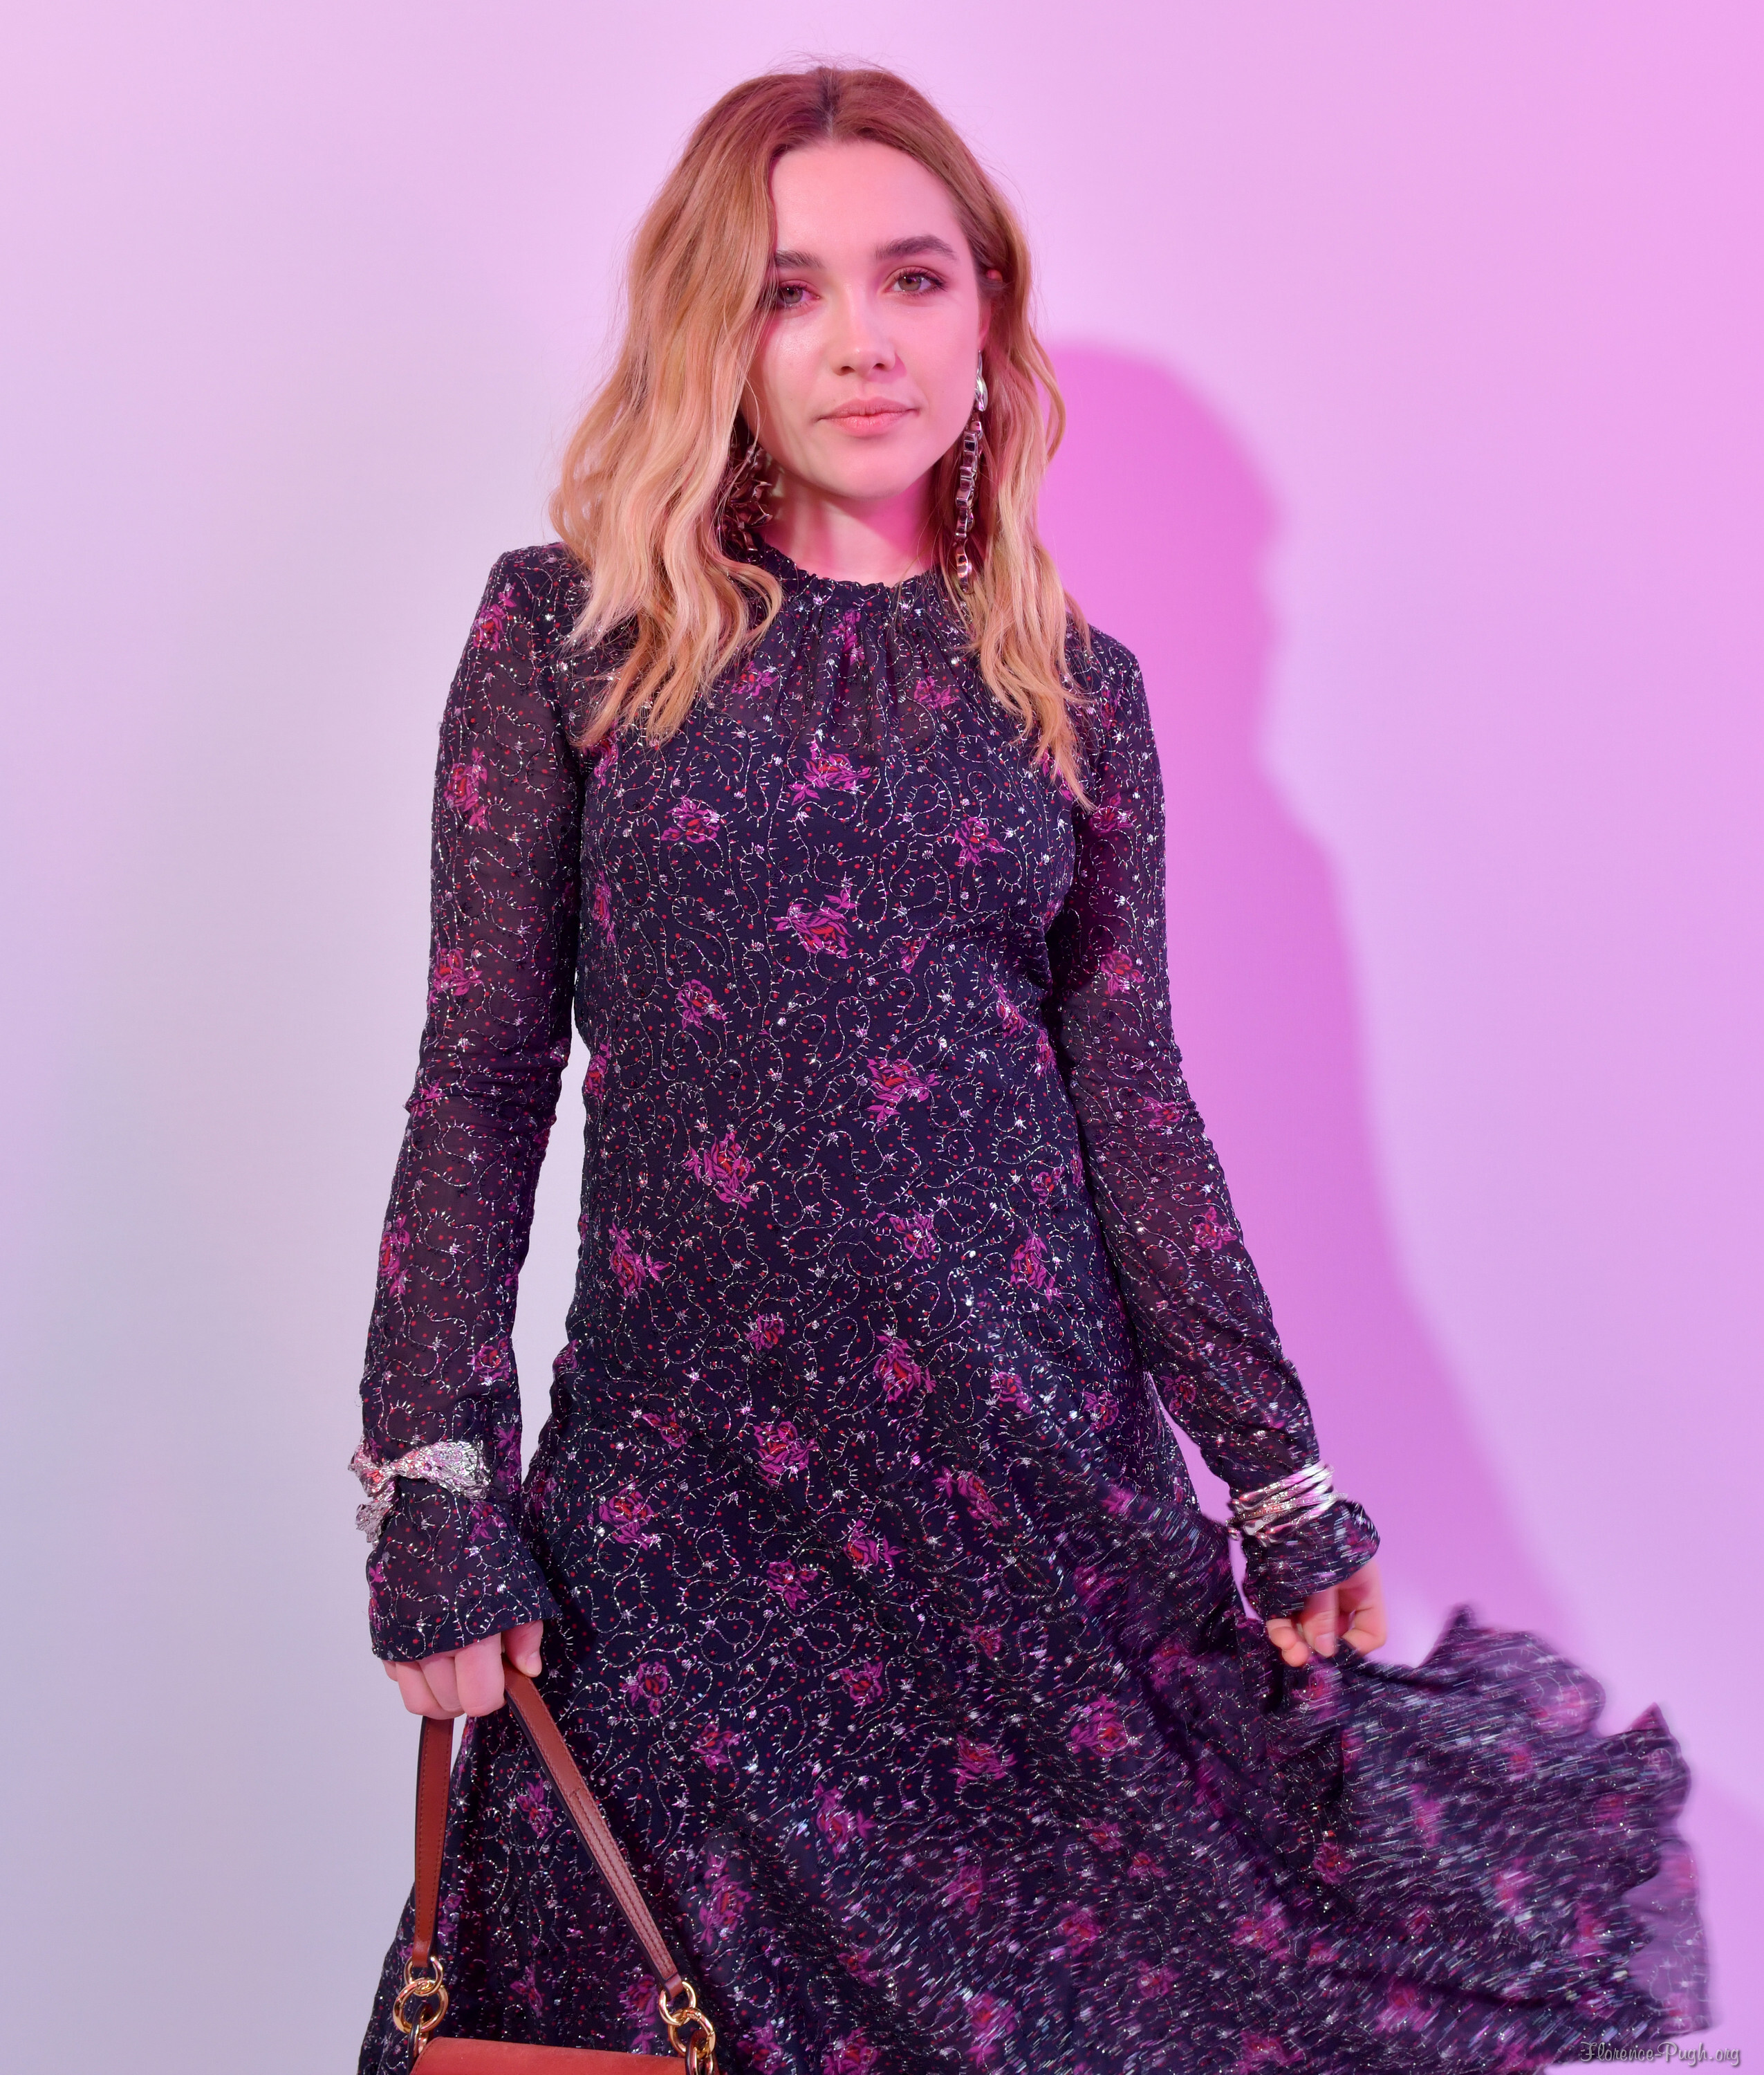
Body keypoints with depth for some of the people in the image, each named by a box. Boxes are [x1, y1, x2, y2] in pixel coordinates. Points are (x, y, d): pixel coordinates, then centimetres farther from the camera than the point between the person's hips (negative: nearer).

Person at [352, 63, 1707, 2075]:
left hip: (1035, 1441, 2)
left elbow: (1131, 1095, 6)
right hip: (688, 1457, -1)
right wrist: (432, 1486, -8)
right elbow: (482, 1071, -3)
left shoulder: (1072, 686, 5)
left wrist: (1281, 1487, 4)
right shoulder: (569, 627, -1)